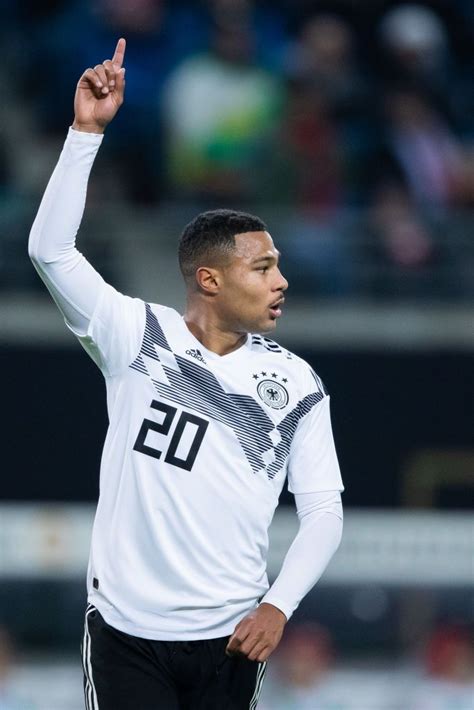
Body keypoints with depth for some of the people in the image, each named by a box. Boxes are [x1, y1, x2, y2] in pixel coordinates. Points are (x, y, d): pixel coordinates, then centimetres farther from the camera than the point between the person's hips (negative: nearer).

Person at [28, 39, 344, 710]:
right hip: (126, 629, -2)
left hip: (231, 637, 2)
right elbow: (51, 249, -10)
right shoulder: (138, 338, -1)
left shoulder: (296, 383, 5)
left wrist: (279, 606, -9)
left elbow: (324, 508, 6)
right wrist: (87, 131, -16)